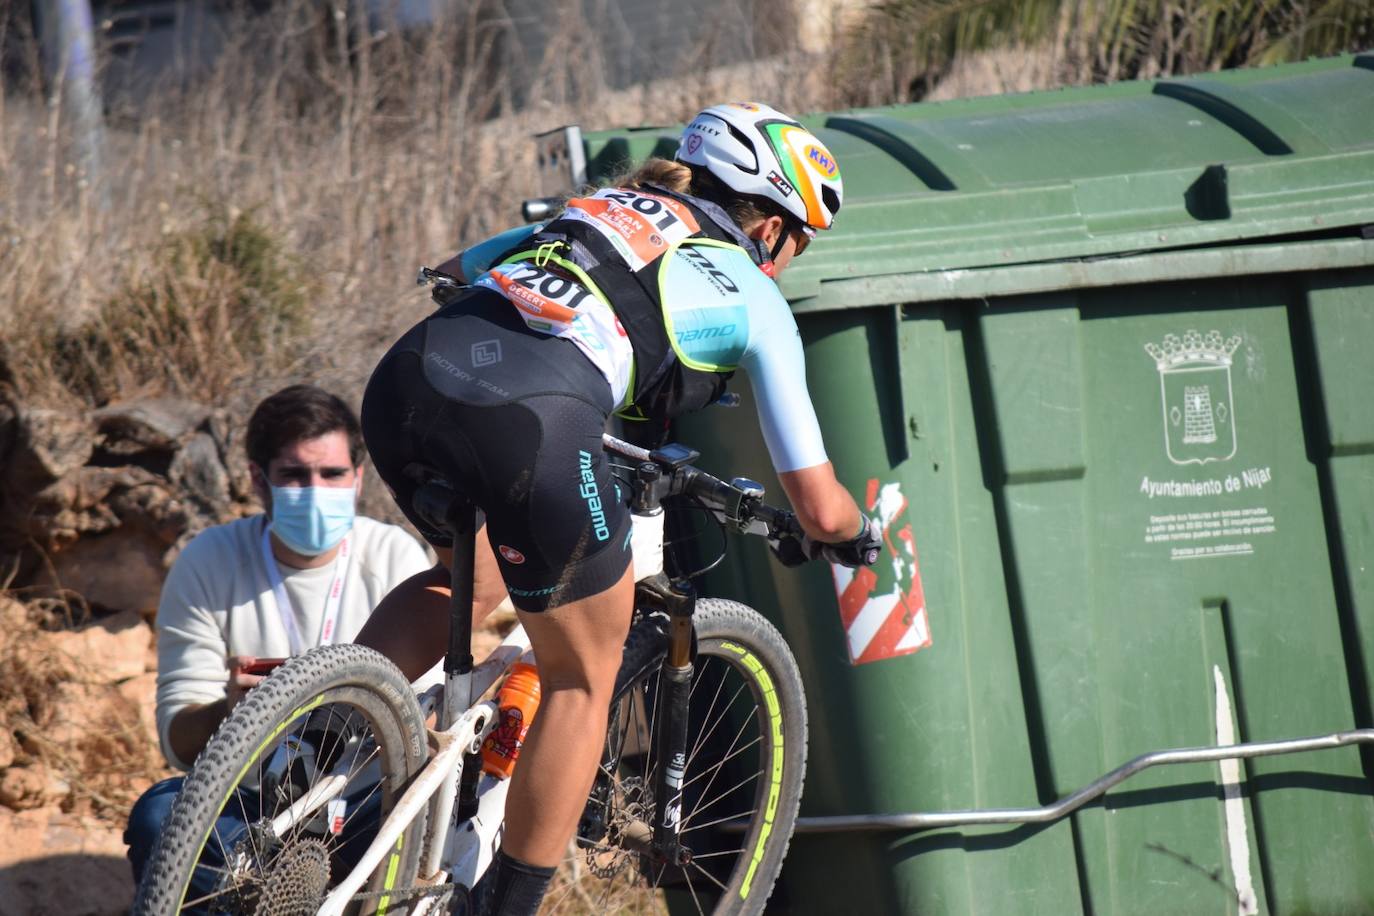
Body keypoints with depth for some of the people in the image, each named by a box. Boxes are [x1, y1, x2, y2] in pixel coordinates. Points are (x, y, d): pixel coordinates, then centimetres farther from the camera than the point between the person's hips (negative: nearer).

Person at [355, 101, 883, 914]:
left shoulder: (599, 207, 33)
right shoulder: (754, 300, 19)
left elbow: (455, 269, 45)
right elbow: (819, 506, 17)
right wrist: (855, 536, 40)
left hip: (404, 381, 6)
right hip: (529, 424, -6)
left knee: (470, 580, 35)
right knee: (584, 679, 17)